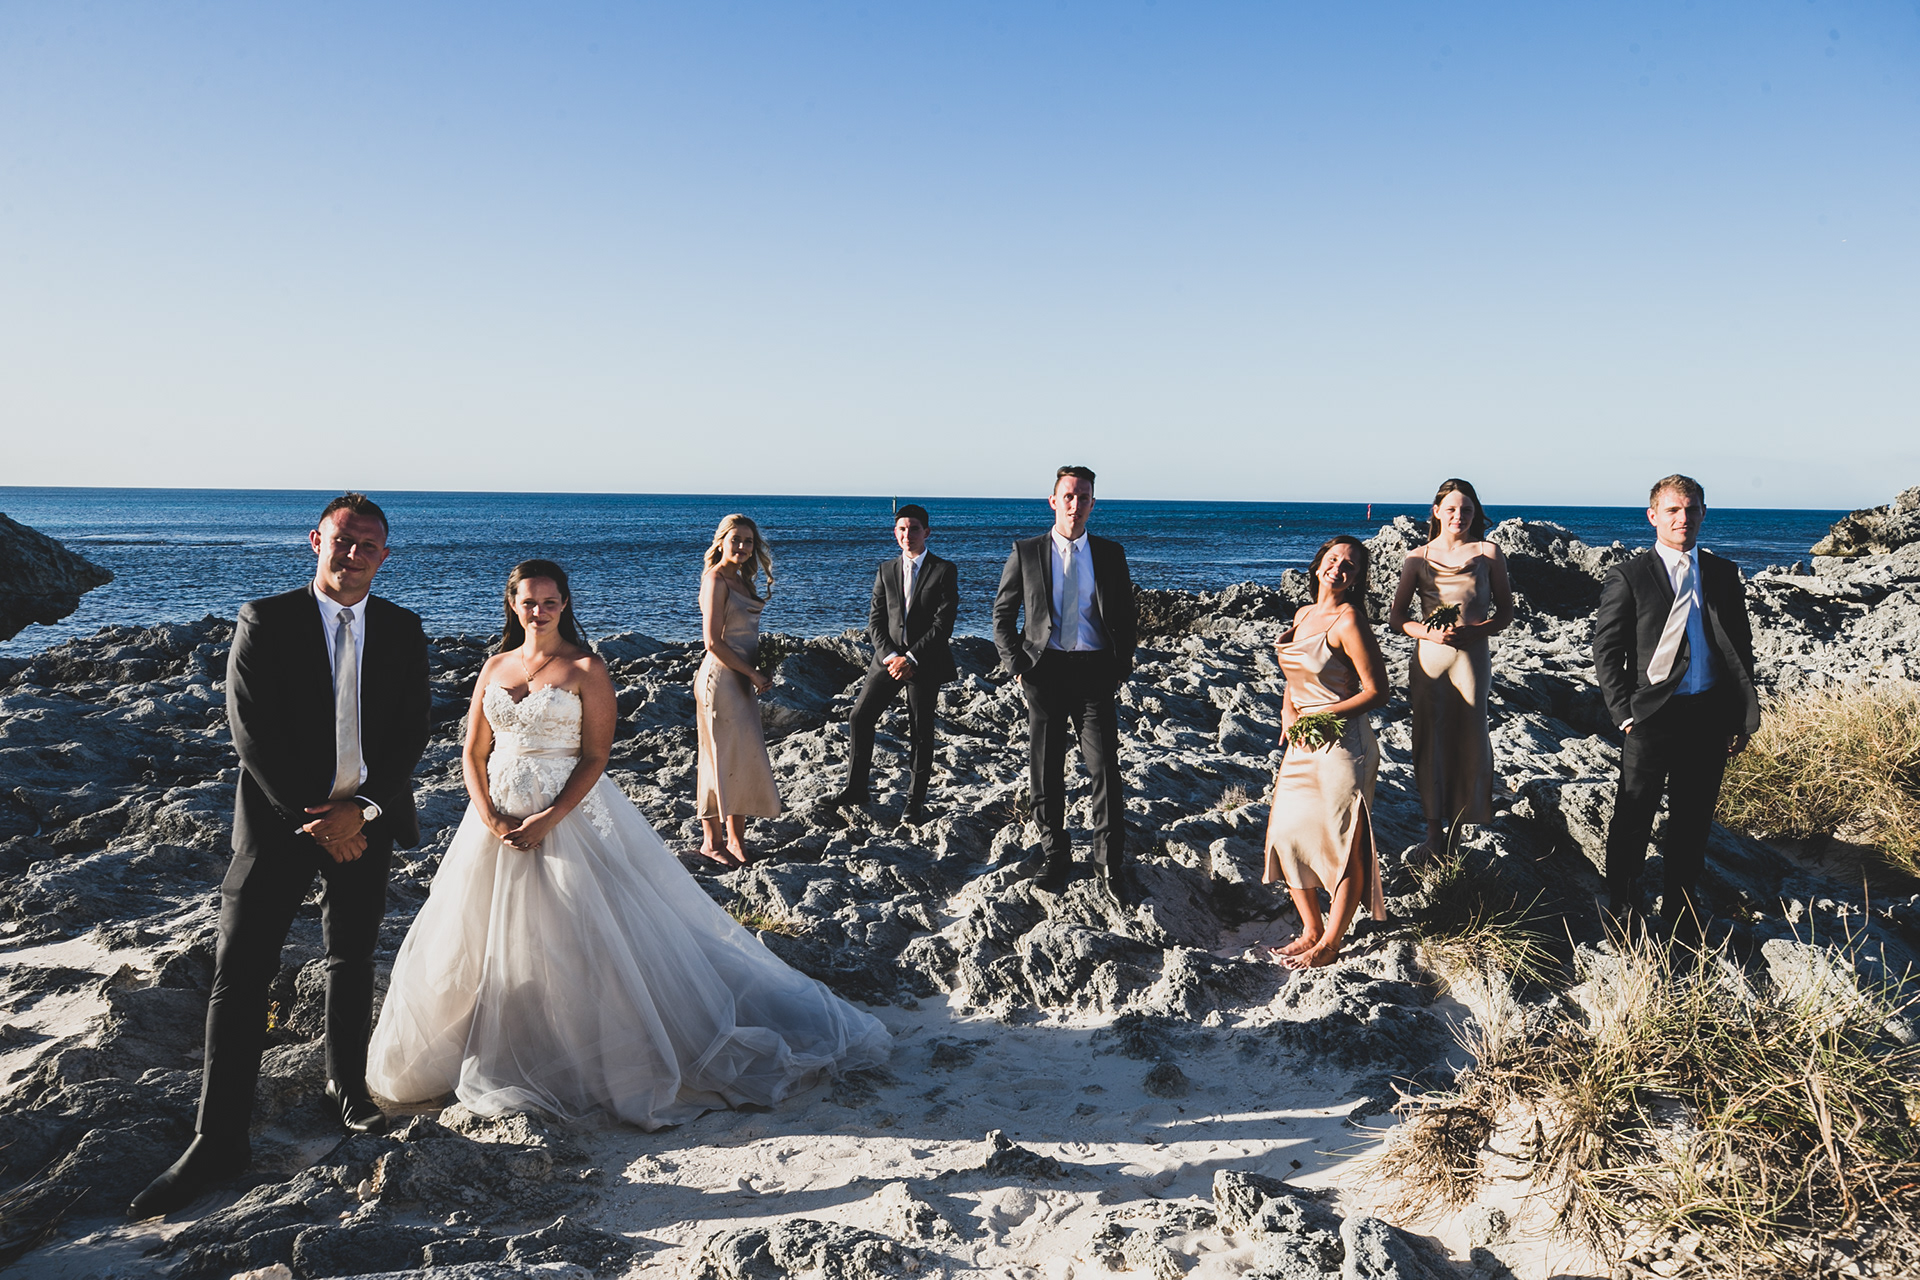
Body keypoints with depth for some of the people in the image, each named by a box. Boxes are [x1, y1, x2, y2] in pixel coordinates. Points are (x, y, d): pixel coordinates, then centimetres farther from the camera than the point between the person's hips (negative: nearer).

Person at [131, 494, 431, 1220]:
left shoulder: (402, 631, 2)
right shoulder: (265, 622, -6)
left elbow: (412, 733, -1)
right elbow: (252, 734, -11)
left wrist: (360, 809, -13)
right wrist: (316, 821, -14)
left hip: (364, 820, 3)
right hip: (280, 820, -2)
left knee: (353, 963, 17)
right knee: (240, 974, -5)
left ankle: (347, 1084, 37)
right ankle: (218, 1141, 4)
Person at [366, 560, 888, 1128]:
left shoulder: (586, 670, -5)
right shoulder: (495, 667, 9)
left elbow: (595, 758, -10)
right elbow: (474, 752, 8)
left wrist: (547, 820, -18)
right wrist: (490, 820, -7)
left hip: (571, 815, -5)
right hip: (498, 820, 5)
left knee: (590, 939, -4)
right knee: (485, 944, 11)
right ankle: (500, 1056, 29)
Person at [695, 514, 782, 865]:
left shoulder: (740, 579, 14)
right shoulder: (716, 580, -13)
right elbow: (713, 642, -18)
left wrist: (755, 674, 7)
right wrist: (753, 674, -15)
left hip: (741, 677, 9)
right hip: (721, 678, -9)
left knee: (743, 757, 11)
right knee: (724, 757, -4)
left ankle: (735, 838, 19)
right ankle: (712, 841, 6)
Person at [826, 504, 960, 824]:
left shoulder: (943, 570, -3)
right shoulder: (886, 571, 10)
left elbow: (943, 623, -10)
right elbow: (876, 620, 6)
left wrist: (911, 658, -15)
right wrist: (889, 656, -11)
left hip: (925, 662, -4)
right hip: (888, 657, 4)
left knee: (921, 732, 2)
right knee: (860, 716, 1)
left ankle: (916, 800, 13)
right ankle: (856, 788, 14)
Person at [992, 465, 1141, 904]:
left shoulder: (1111, 554, 8)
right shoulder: (1026, 552, 5)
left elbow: (1126, 617, 13)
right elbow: (1002, 614, 8)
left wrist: (1122, 667, 3)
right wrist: (1017, 665, -2)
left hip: (1094, 672, 0)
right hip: (1045, 671, 0)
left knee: (1106, 770, -5)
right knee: (1046, 773, 7)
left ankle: (1114, 866, 5)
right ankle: (1057, 856, 24)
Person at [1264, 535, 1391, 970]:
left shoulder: (1348, 620, -12)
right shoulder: (1303, 614, 11)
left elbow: (1376, 692, -14)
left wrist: (1319, 716, -16)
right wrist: (1288, 710, 2)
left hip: (1342, 744, -8)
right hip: (1301, 744, 8)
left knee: (1344, 844, 0)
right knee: (1287, 833, 9)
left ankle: (1330, 944, 11)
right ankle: (1311, 930, 25)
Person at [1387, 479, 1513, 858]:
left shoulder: (1488, 553, 5)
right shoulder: (1418, 558, 7)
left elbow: (1505, 611, 8)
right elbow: (1396, 617, 9)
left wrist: (1475, 630, -11)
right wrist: (1429, 632, -10)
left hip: (1472, 654, -1)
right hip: (1429, 655, 1)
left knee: (1471, 736, 0)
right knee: (1431, 738, 2)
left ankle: (1461, 817, 19)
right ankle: (1436, 826, 13)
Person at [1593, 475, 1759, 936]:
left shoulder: (1724, 574, 9)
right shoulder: (1629, 577, -3)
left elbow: (1741, 647, 12)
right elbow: (1605, 650, -3)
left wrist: (1743, 716, 7)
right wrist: (1624, 713, -9)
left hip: (1710, 718, 4)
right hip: (1652, 719, -4)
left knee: (1693, 820, 14)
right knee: (1633, 820, 4)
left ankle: (1681, 910, 29)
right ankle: (1619, 911, 20)